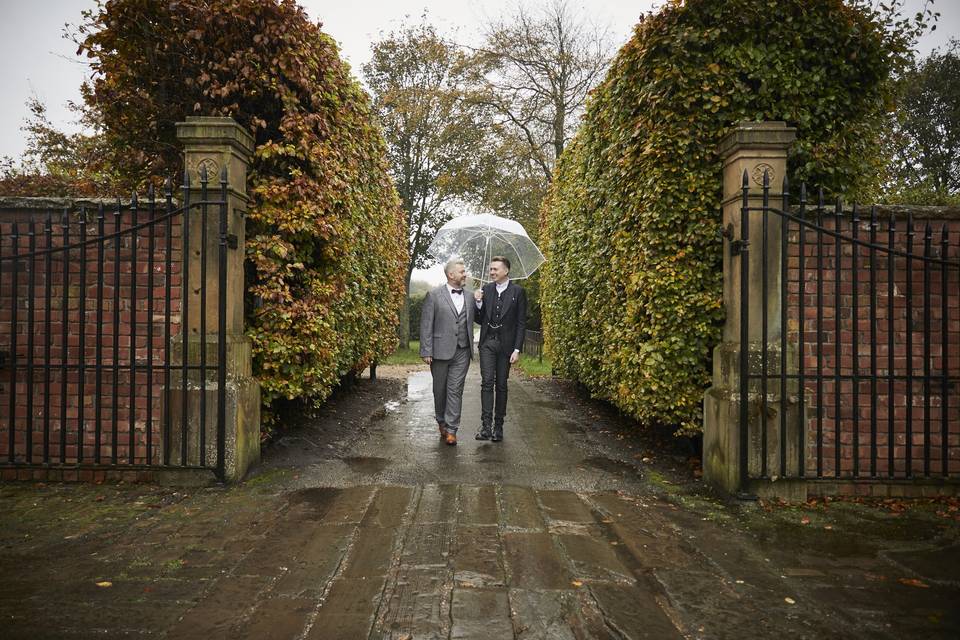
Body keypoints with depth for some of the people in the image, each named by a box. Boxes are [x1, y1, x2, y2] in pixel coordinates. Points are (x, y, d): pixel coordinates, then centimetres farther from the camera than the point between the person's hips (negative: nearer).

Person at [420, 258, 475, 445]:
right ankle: (441, 422, 32)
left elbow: (475, 319, 14)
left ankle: (451, 429, 6)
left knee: (455, 390, 0)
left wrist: (480, 302, -1)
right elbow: (426, 325, -5)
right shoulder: (434, 295, -3)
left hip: (462, 352, 2)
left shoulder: (470, 295, 9)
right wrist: (426, 351, -9)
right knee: (440, 389, 12)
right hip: (440, 351, -2)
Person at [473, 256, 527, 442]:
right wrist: (478, 303, -7)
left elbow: (521, 323, -3)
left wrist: (517, 349, -9)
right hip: (487, 343, 2)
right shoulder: (486, 290, 6)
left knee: (501, 385, 6)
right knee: (487, 382, -8)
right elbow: (480, 320, 11)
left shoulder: (517, 292, -2)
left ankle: (498, 426, 14)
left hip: (506, 344, -2)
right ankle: (486, 425, -9)